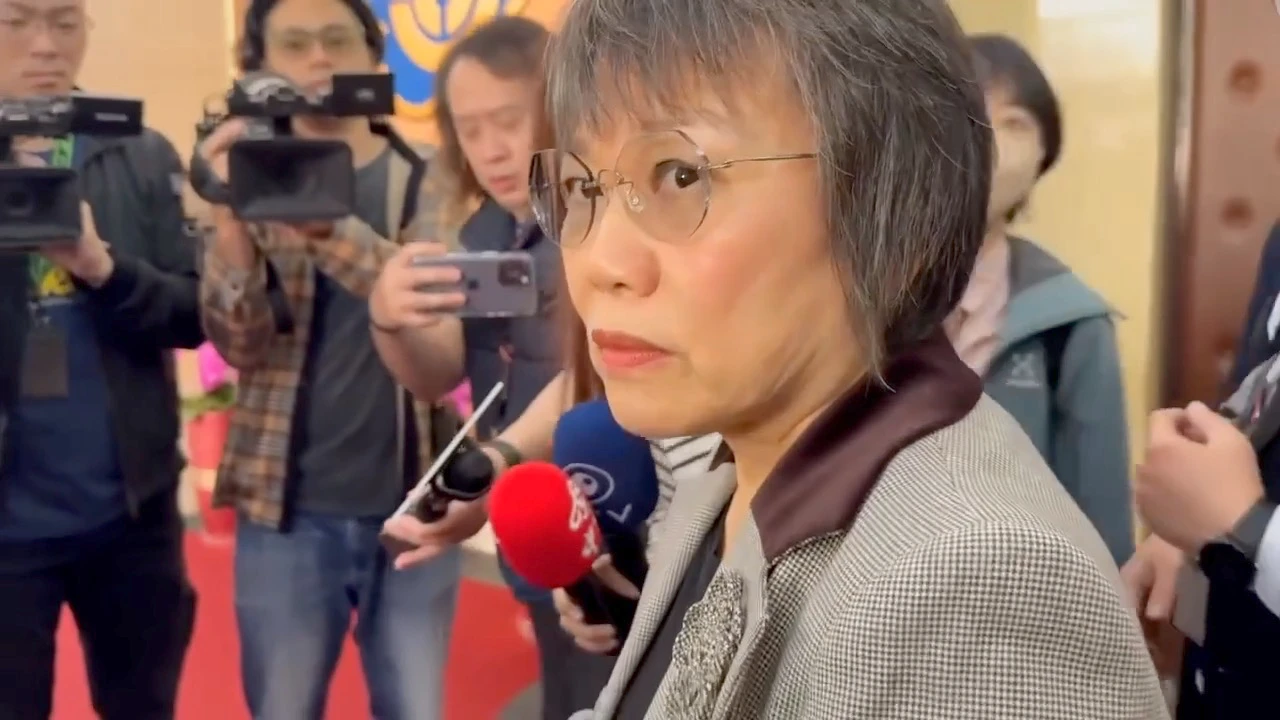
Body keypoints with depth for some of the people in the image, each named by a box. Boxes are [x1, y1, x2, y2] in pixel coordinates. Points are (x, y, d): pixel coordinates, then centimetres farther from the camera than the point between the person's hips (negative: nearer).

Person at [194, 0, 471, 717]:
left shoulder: (428, 183, 2)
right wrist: (232, 214, -25)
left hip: (412, 504, 0)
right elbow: (239, 343, -9)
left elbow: (437, 304, -17)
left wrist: (324, 222, -30)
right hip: (285, 509, 0)